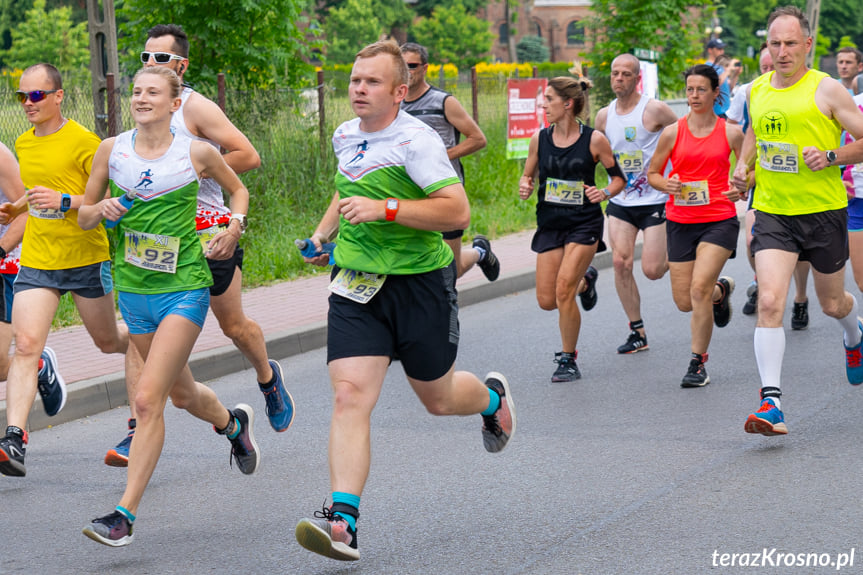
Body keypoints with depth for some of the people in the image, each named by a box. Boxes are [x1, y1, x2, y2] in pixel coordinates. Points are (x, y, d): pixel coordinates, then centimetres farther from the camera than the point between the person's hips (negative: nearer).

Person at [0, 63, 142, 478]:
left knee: (108, 341, 15)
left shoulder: (84, 141, -11)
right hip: (37, 261, 4)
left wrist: (64, 202, -24)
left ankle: (138, 340, 53)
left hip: (87, 258, -4)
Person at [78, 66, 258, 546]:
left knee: (148, 399, -15)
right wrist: (101, 209, -12)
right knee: (183, 394, 20)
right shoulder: (111, 150, 1)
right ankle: (234, 424, 53)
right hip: (134, 289, 4)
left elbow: (238, 190, 14)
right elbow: (83, 218, 9)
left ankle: (126, 512, -11)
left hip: (185, 287, -4)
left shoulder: (197, 153, -5)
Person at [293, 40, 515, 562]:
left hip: (420, 282, -5)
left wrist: (385, 208, -28)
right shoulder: (345, 136, 9)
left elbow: (458, 211, -23)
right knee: (350, 395, -14)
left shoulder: (416, 140, -15)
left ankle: (493, 397, 51)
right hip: (356, 285, 5)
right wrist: (324, 233, 20)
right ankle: (343, 520, -22)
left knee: (439, 398, 13)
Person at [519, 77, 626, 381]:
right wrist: (524, 188, -10)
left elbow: (618, 177, 2)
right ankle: (585, 281, 37)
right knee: (547, 300, 2)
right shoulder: (539, 139, 2)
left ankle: (568, 359, 1)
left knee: (563, 290, -17)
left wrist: (605, 193, -18)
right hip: (550, 223, 4)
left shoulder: (594, 140, -8)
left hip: (584, 223, -4)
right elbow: (528, 176, 12)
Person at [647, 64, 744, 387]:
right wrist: (667, 185, -12)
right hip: (681, 221, 3)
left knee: (699, 287, -20)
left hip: (720, 220, -3)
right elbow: (652, 173, 10)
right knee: (684, 302, 5)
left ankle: (698, 362, -6)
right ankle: (721, 289, 41)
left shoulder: (730, 133, 0)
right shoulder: (673, 133, 2)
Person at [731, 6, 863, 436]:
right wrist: (743, 165, 10)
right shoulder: (757, 90, 6)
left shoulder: (827, 90, -8)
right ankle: (770, 403, -19)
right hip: (772, 212, 2)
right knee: (769, 301, -16)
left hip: (824, 211, -2)